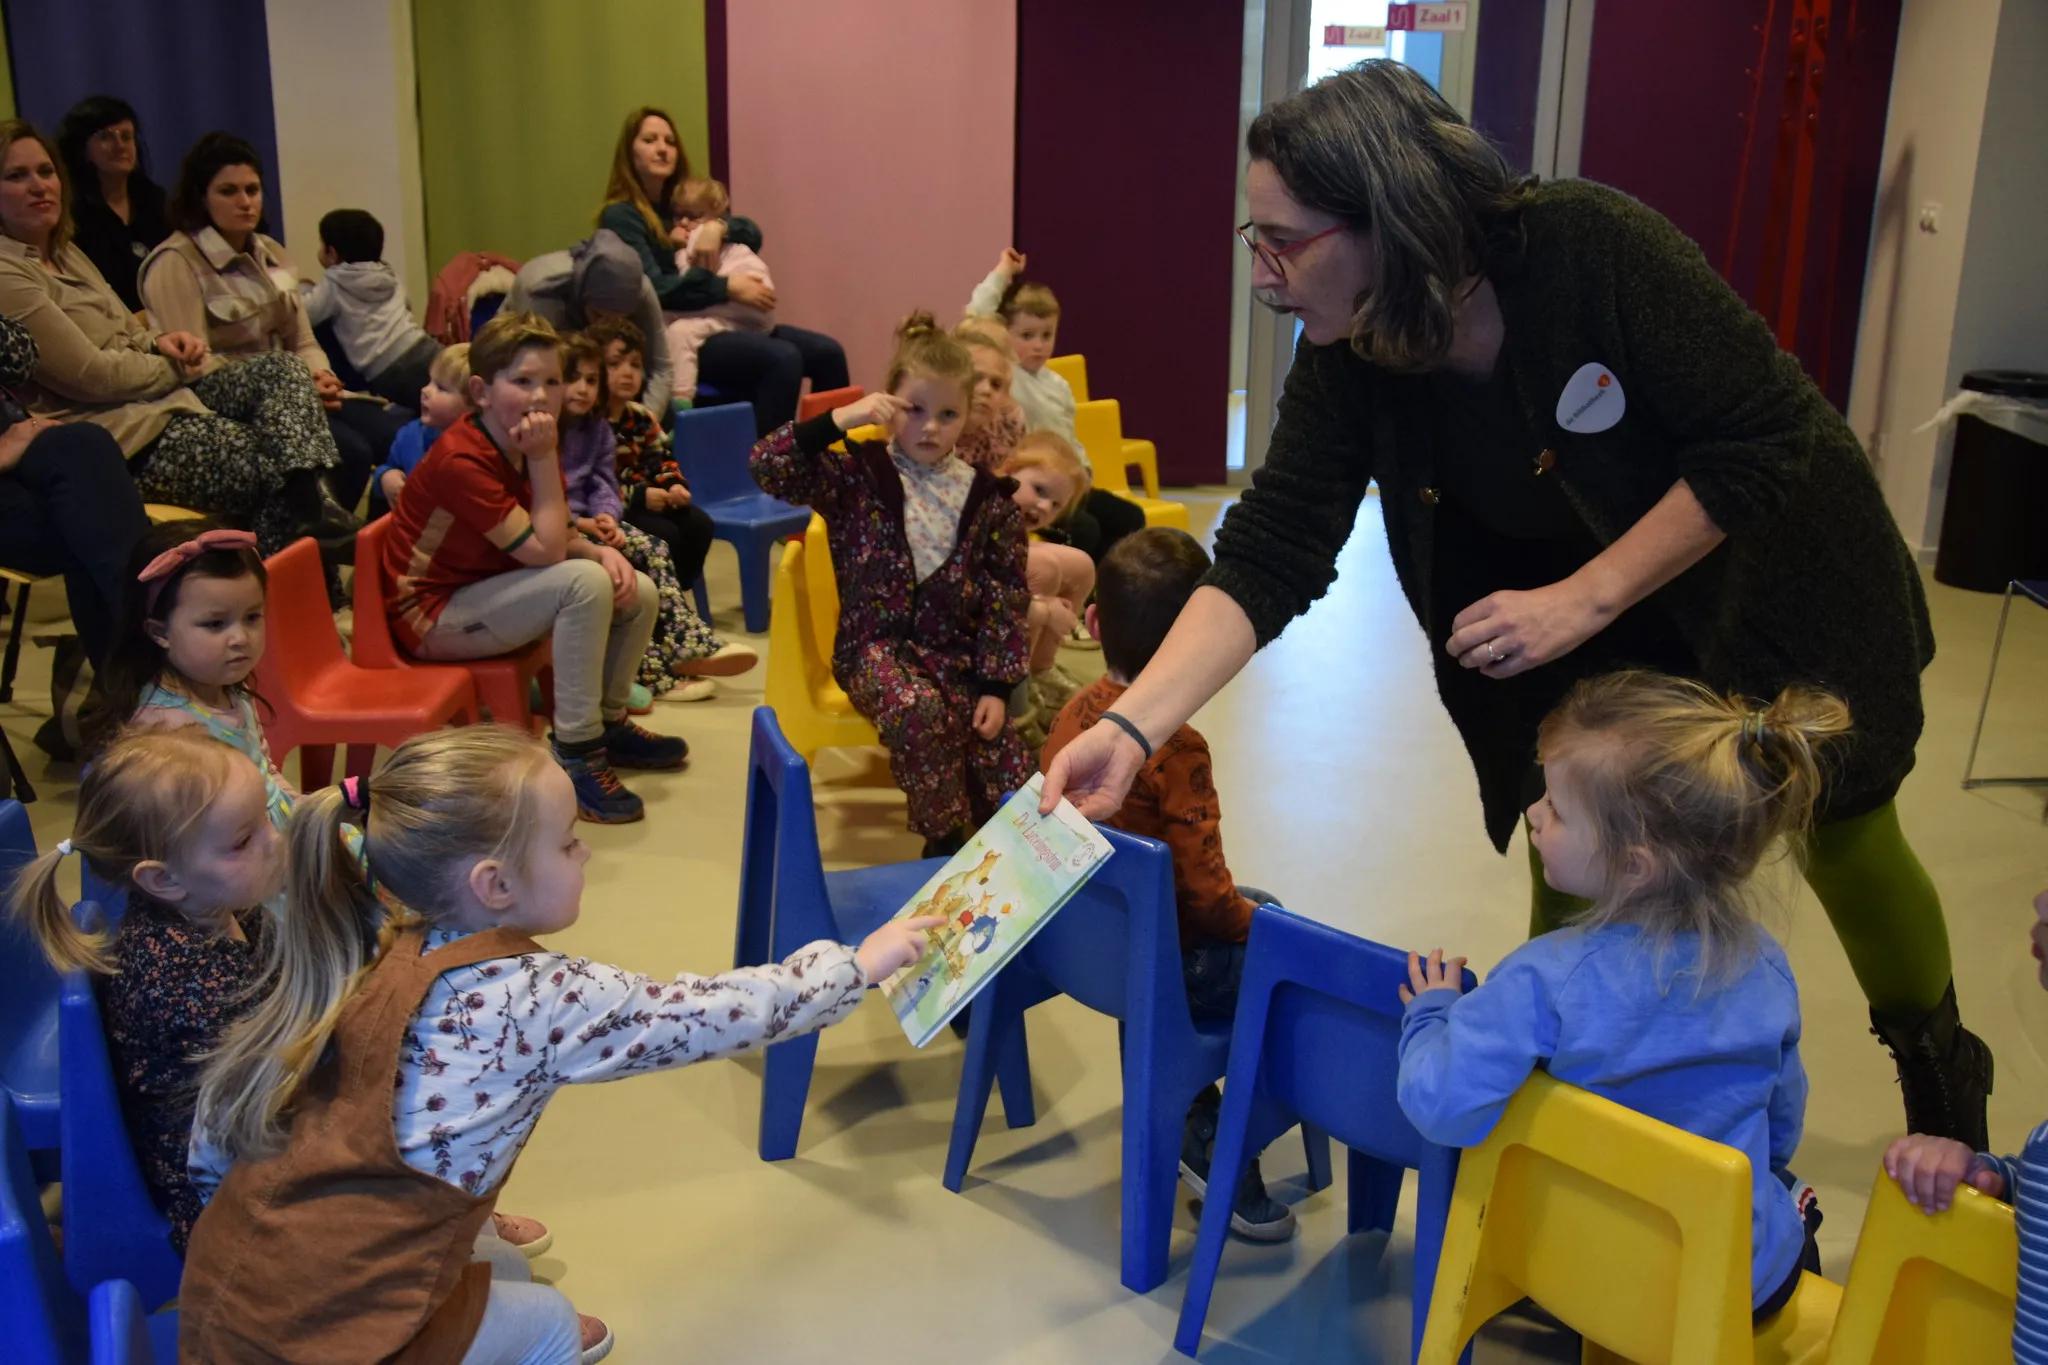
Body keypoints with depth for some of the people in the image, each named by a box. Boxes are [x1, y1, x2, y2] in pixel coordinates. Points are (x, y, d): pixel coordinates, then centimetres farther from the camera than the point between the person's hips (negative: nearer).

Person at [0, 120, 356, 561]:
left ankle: (315, 506, -33)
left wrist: (160, 342, -1)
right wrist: (176, 366, -4)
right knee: (276, 471, -22)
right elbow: (92, 375, -18)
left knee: (282, 370, -12)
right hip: (115, 436, -10)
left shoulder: (64, 252, 17)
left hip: (161, 395, 10)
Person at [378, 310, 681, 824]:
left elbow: (559, 540, 6)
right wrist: (544, 459, -26)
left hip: (486, 593, 9)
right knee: (585, 583, -29)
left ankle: (608, 722, 19)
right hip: (432, 615, -9)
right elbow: (545, 552, -27)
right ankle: (578, 755, -22)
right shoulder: (461, 461, -26)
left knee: (637, 592, 0)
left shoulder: (529, 443, 0)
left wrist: (602, 551, -14)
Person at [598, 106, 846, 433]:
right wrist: (728, 288, -21)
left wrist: (718, 227, -10)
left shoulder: (682, 204, 19)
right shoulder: (620, 217, -3)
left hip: (721, 321, 8)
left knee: (828, 353, -9)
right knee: (782, 359, -31)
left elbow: (753, 235, 12)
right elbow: (652, 287, -17)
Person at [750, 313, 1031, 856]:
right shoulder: (857, 475, -1)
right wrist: (839, 420, -19)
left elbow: (1007, 598, 3)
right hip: (876, 647, -3)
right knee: (918, 709, -35)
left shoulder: (988, 498, 3)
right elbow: (767, 468, -12)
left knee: (999, 749, -17)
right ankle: (945, 840, -17)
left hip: (958, 653, 3)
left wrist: (996, 685, -4)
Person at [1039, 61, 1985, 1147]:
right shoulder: (1348, 366, -22)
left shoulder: (1594, 246, -35)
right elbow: (1266, 559, -23)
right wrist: (1129, 729, -34)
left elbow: (1766, 439, -28)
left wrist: (1585, 598, -32)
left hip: (1776, 564, -3)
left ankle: (1944, 1087, 41)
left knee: (1842, 837, 12)